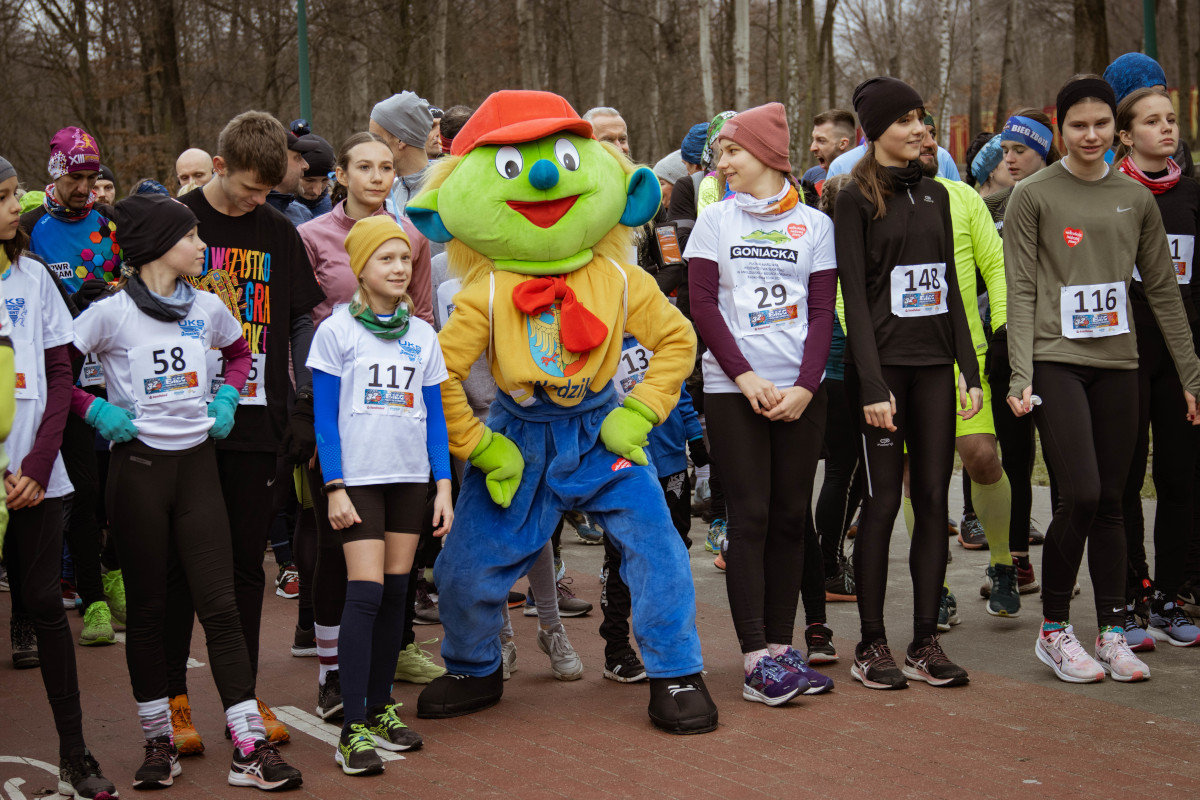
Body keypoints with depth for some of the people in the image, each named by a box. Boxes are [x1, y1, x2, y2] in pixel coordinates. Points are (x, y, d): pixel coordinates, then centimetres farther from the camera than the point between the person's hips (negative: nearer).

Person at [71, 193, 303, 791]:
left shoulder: (207, 308, 7)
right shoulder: (111, 313, -7)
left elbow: (240, 353, 26)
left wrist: (226, 398, 10)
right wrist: (96, 410, -12)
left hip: (197, 462, 3)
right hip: (138, 466, -3)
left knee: (219, 605, -2)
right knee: (148, 608, 5)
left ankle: (250, 748, -3)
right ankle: (158, 741, 17)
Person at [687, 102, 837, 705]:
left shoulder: (815, 224, 8)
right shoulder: (714, 220, 8)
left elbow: (822, 312, 3)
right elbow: (703, 304, 1)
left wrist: (805, 386, -10)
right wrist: (746, 376, -10)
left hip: (800, 391, 1)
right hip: (732, 389, -1)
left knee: (790, 515, 4)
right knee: (751, 515, -4)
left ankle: (781, 644, 11)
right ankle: (755, 658, -4)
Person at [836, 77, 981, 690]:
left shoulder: (935, 194, 14)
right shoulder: (856, 198, -4)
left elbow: (950, 287, 16)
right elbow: (855, 297, -9)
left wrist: (970, 369, 8)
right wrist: (873, 385, -16)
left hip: (934, 364, 6)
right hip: (883, 364, -5)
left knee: (933, 500, 4)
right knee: (883, 501, -3)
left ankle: (926, 643, 10)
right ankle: (871, 646, 5)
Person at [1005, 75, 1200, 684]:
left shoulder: (1136, 198, 13)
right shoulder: (1033, 196, 1)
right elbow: (1021, 291, -3)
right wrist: (1020, 375, -12)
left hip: (1117, 361, 4)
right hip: (1057, 360, -4)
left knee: (1110, 501, 4)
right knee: (1080, 496, -13)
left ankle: (1113, 633, 13)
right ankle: (1053, 629, 2)